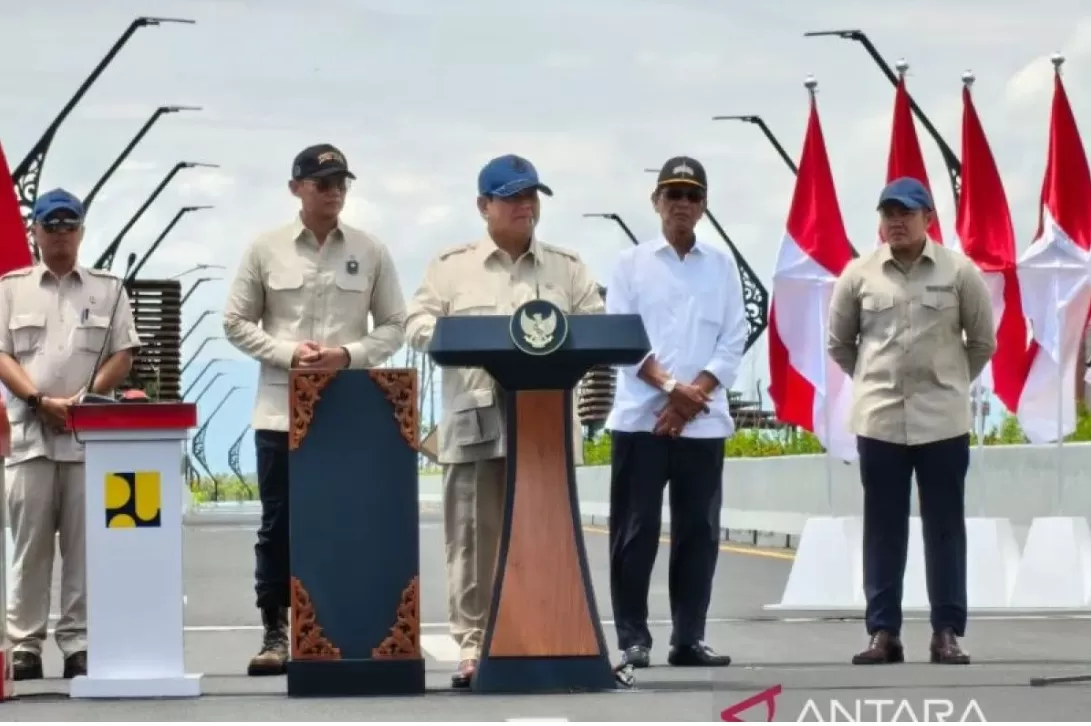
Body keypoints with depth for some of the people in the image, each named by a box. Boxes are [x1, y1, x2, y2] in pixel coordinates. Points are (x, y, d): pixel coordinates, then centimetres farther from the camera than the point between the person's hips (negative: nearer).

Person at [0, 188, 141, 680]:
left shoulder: (107, 289, 12)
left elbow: (122, 356, 6)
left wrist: (82, 399, -9)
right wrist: (41, 401, -12)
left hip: (90, 433, 1)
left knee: (83, 544, -1)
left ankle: (78, 644, 2)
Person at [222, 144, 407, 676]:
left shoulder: (371, 253, 4)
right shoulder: (265, 250, 2)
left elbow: (393, 327, 6)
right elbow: (236, 322, 3)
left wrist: (348, 355, -12)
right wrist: (288, 353, -12)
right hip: (281, 409, 0)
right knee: (278, 525, 2)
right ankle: (275, 633, 9)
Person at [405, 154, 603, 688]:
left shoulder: (567, 267, 14)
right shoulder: (452, 266, 8)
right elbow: (418, 326, 2)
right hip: (476, 421, -2)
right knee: (474, 536, -2)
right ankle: (473, 645, 1)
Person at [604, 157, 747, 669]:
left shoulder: (722, 265, 10)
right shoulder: (632, 263, 5)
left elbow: (733, 341, 4)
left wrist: (694, 395, -10)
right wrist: (671, 387, -15)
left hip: (703, 421, 2)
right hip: (641, 417, -2)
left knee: (699, 532, 3)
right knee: (636, 530, -2)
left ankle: (688, 638, 9)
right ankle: (633, 639, 3)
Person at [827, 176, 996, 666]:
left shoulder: (959, 272, -3)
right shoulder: (859, 274, 1)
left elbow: (983, 342, 8)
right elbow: (839, 343, 13)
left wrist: (950, 382, 11)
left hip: (942, 421, -1)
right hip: (878, 421, 1)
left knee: (945, 528, 3)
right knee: (883, 529, 5)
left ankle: (947, 633, 8)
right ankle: (883, 633, 9)